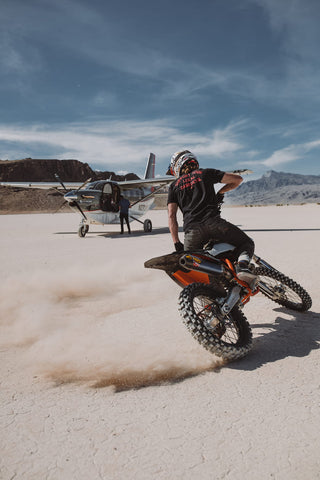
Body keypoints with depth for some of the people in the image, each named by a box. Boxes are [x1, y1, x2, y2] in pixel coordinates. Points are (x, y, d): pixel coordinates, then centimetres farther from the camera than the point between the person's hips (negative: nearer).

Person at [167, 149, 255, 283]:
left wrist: (177, 243, 7)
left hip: (191, 230, 1)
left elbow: (171, 216, 8)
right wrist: (220, 192, 31)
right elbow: (238, 179, 17)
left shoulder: (174, 186, 20)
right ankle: (242, 265, -16)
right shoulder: (205, 173, 18)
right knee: (247, 243, 13)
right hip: (213, 222, -1)